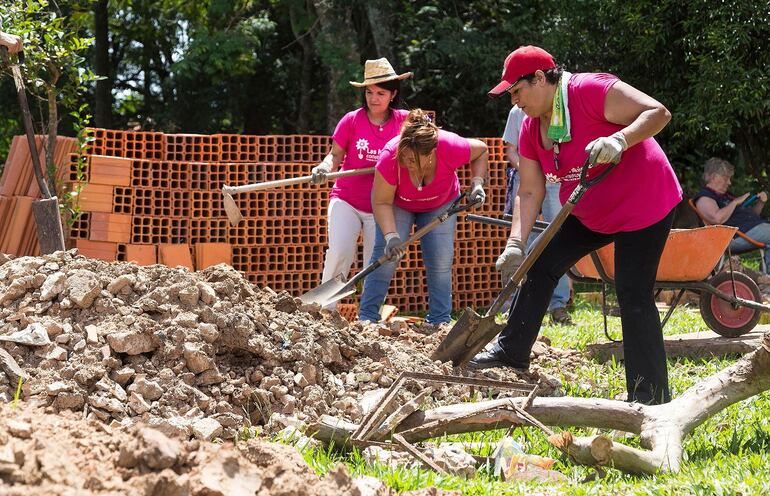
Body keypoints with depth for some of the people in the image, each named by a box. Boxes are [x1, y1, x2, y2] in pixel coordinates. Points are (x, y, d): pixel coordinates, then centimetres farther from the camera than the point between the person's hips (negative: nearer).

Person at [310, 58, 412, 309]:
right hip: (346, 201, -1)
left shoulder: (404, 121, -1)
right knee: (340, 251, -19)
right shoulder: (352, 120, -4)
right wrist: (324, 168, -21)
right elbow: (335, 155, -2)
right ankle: (325, 309, -11)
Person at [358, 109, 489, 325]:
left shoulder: (449, 147, -38)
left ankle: (439, 323, 3)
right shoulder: (390, 155, -40)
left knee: (441, 261, -6)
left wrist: (477, 183, -25)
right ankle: (366, 318, -6)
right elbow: (381, 202, -29)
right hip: (397, 204, -1)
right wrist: (391, 236, -40)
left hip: (440, 204, 1)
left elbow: (481, 150, -14)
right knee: (385, 255, -13)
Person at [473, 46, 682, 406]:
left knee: (633, 295, -11)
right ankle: (513, 350, 23)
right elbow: (530, 191, 1)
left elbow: (658, 113, -29)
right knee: (542, 265, 10)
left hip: (643, 205, -9)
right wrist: (515, 243, -11)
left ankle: (651, 399, -6)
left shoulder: (592, 91, -25)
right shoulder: (532, 128, 0)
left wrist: (619, 140, -45)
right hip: (590, 215, 9)